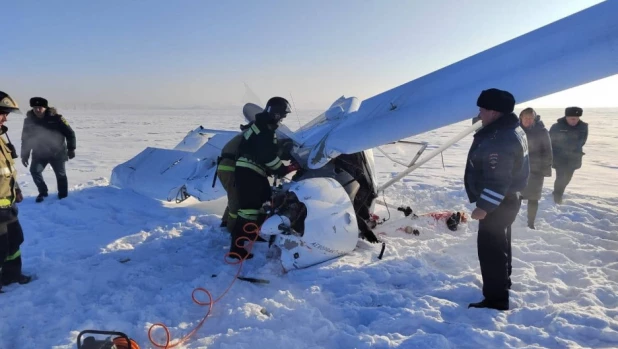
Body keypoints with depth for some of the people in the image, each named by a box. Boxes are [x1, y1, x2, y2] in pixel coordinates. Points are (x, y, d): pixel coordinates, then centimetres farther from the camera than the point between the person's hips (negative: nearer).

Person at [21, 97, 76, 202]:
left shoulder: (55, 118, -14)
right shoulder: (29, 120, -4)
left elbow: (70, 133, -7)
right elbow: (25, 139, 6)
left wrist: (71, 149, -8)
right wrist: (24, 155, 4)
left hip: (57, 152, -2)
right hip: (39, 153, 3)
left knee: (60, 174, 6)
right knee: (34, 171, -11)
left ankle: (63, 195, 23)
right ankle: (42, 192, 10)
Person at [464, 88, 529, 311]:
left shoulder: (499, 139, -28)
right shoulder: (510, 130, 8)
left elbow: (497, 179, -30)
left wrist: (483, 206, -25)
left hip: (497, 204, -11)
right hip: (506, 199, 11)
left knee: (490, 248, -4)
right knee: (499, 244, 25)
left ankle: (496, 299, 5)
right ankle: (502, 282, 43)